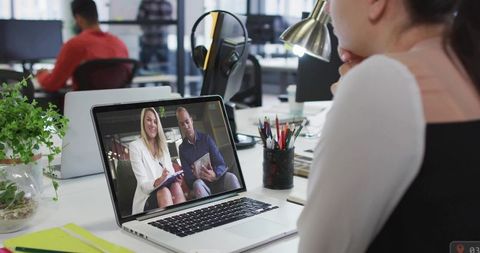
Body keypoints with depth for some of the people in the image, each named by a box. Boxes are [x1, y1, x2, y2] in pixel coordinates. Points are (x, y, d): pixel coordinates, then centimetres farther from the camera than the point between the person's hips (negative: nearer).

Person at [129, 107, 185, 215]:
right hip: (146, 198, -4)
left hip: (165, 191, 4)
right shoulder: (135, 146, -2)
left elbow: (171, 172, 10)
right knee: (164, 191, -35)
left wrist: (177, 180, -15)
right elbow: (143, 184, -10)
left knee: (175, 186, -30)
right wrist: (158, 181, -32)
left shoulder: (163, 145, 17)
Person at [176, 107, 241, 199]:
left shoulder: (206, 138, 5)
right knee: (197, 184, -35)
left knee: (230, 177, -31)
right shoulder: (182, 148, 6)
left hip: (216, 179, 1)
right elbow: (188, 176, -1)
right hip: (202, 182, -1)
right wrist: (195, 176, -25)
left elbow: (221, 164, -3)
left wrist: (214, 174, -26)